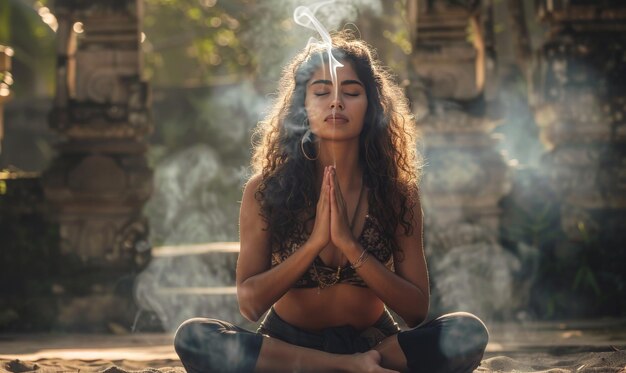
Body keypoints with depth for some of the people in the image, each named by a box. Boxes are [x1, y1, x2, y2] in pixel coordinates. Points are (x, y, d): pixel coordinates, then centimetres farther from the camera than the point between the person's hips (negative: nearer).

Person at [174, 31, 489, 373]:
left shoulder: (397, 192, -5)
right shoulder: (265, 190, -8)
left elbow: (416, 310, -10)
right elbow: (250, 303, -12)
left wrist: (349, 244, -21)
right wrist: (315, 240, -22)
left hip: (372, 341, 0)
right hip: (286, 342, 0)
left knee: (468, 332, -26)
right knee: (192, 337, -30)